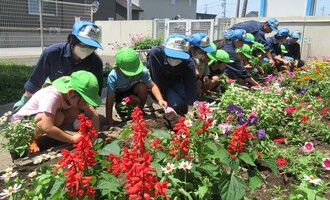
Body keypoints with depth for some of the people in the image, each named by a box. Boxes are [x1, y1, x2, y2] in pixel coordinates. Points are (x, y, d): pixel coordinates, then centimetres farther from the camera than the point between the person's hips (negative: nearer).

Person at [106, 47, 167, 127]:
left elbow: (152, 86, -27)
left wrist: (160, 100, -44)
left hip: (133, 89, 3)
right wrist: (109, 120, -32)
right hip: (120, 94, -3)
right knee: (135, 101, -33)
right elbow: (110, 99, -32)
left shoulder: (142, 71, -32)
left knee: (143, 87, -31)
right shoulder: (113, 76, -35)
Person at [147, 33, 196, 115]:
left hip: (176, 83, 3)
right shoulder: (155, 53, -33)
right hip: (158, 86, -2)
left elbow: (191, 89, -33)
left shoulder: (189, 64, -27)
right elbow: (157, 82, -28)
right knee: (176, 104, -25)